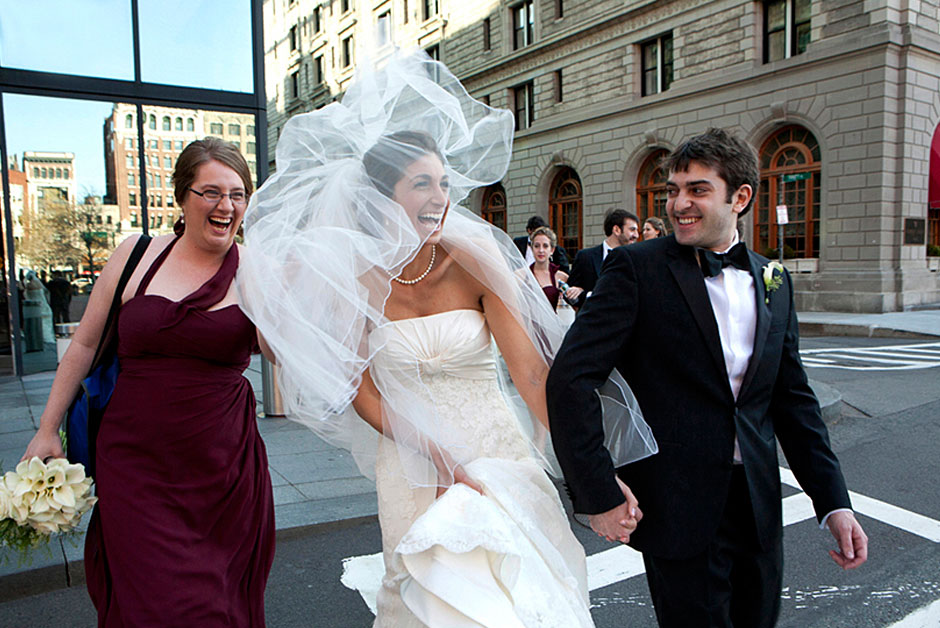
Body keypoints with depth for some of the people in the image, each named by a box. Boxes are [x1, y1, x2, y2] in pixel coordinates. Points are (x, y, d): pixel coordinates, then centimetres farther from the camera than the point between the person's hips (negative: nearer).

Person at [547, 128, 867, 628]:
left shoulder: (774, 281, 7)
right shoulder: (635, 267, -10)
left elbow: (793, 398, 12)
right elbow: (570, 379, -17)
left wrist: (834, 502, 7)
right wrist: (599, 495, -18)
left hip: (759, 507, 6)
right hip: (676, 507, -5)